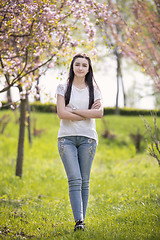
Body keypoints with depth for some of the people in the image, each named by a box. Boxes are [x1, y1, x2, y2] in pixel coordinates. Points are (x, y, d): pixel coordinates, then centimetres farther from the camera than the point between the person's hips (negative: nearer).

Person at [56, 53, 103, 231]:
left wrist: (74, 111, -9)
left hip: (87, 138, 2)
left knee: (84, 181, 1)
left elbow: (99, 113, -6)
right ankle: (78, 221, -18)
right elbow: (61, 113, -6)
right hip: (67, 137, -1)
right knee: (75, 180, -12)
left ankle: (81, 219, 7)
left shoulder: (93, 89, 10)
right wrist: (88, 113, -7)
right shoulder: (63, 88, 7)